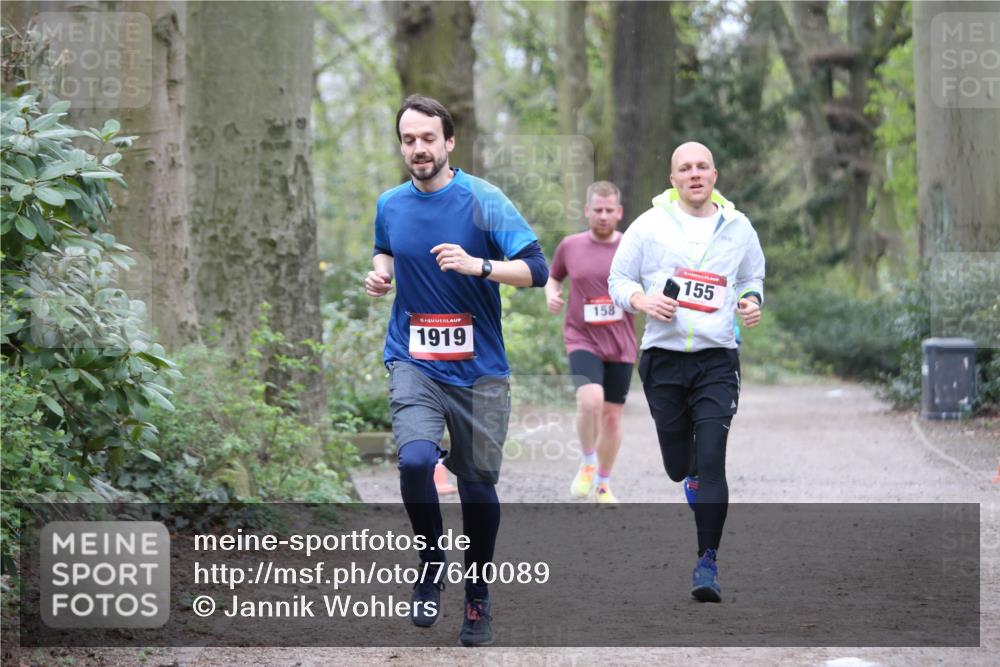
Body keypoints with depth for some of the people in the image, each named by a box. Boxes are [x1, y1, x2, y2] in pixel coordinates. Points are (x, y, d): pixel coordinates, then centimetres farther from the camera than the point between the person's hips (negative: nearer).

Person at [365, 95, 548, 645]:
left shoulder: (482, 200, -8)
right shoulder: (389, 206, 5)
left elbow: (536, 270, -12)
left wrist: (479, 266, -27)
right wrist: (380, 273, 6)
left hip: (478, 367, -1)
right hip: (413, 361, 2)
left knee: (478, 485, 5)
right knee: (415, 459, -23)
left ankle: (477, 598, 25)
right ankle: (431, 566, 0)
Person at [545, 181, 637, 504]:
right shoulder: (570, 246, 3)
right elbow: (553, 277, 20)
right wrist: (551, 294, -1)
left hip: (620, 345, 1)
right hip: (582, 340, -1)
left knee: (612, 416, 7)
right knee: (590, 399, -26)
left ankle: (604, 483, 26)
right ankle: (587, 463, -2)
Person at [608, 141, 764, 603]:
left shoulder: (737, 227, 8)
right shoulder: (649, 225, 3)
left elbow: (752, 279, 22)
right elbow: (618, 280, 7)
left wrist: (751, 302, 0)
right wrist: (643, 301, -13)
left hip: (717, 359, 0)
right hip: (664, 356, 1)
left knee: (710, 461, -13)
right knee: (679, 466, 7)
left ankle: (708, 562, -10)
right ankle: (695, 482, 45)